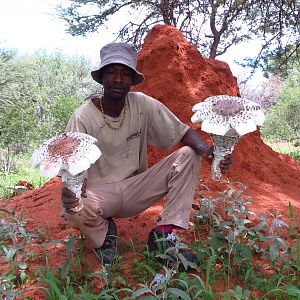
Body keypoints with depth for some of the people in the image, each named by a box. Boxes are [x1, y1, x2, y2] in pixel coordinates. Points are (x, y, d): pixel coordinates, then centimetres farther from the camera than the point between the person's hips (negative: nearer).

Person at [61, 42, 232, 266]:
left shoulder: (144, 105, -7)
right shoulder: (83, 118, -15)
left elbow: (183, 132, -7)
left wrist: (207, 150, -29)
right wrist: (69, 191, -42)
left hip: (136, 189, 3)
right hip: (99, 193, -3)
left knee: (188, 155, -13)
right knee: (74, 210, -37)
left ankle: (163, 235, -13)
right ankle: (104, 232, 2)